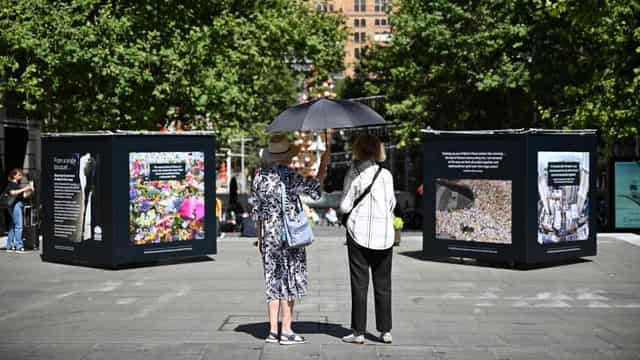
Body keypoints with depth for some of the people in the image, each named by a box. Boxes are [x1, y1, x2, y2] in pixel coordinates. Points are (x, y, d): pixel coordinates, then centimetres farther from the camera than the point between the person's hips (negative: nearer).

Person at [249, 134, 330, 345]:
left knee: (273, 281, 11)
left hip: (268, 237, 6)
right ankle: (286, 332, 2)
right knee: (289, 281, 1)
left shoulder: (260, 176, 5)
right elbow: (314, 188, -2)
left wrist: (260, 238, 19)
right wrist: (323, 165, 10)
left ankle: (273, 331, 12)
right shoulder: (289, 177, -14)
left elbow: (256, 209, 10)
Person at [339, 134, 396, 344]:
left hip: (359, 232, -2)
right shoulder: (386, 174, -1)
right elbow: (392, 205, 1)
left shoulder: (353, 173, -6)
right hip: (384, 234, 2)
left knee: (359, 285, 3)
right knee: (383, 285, 10)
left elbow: (344, 207, -7)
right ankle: (385, 331, 12)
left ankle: (358, 332, 3)